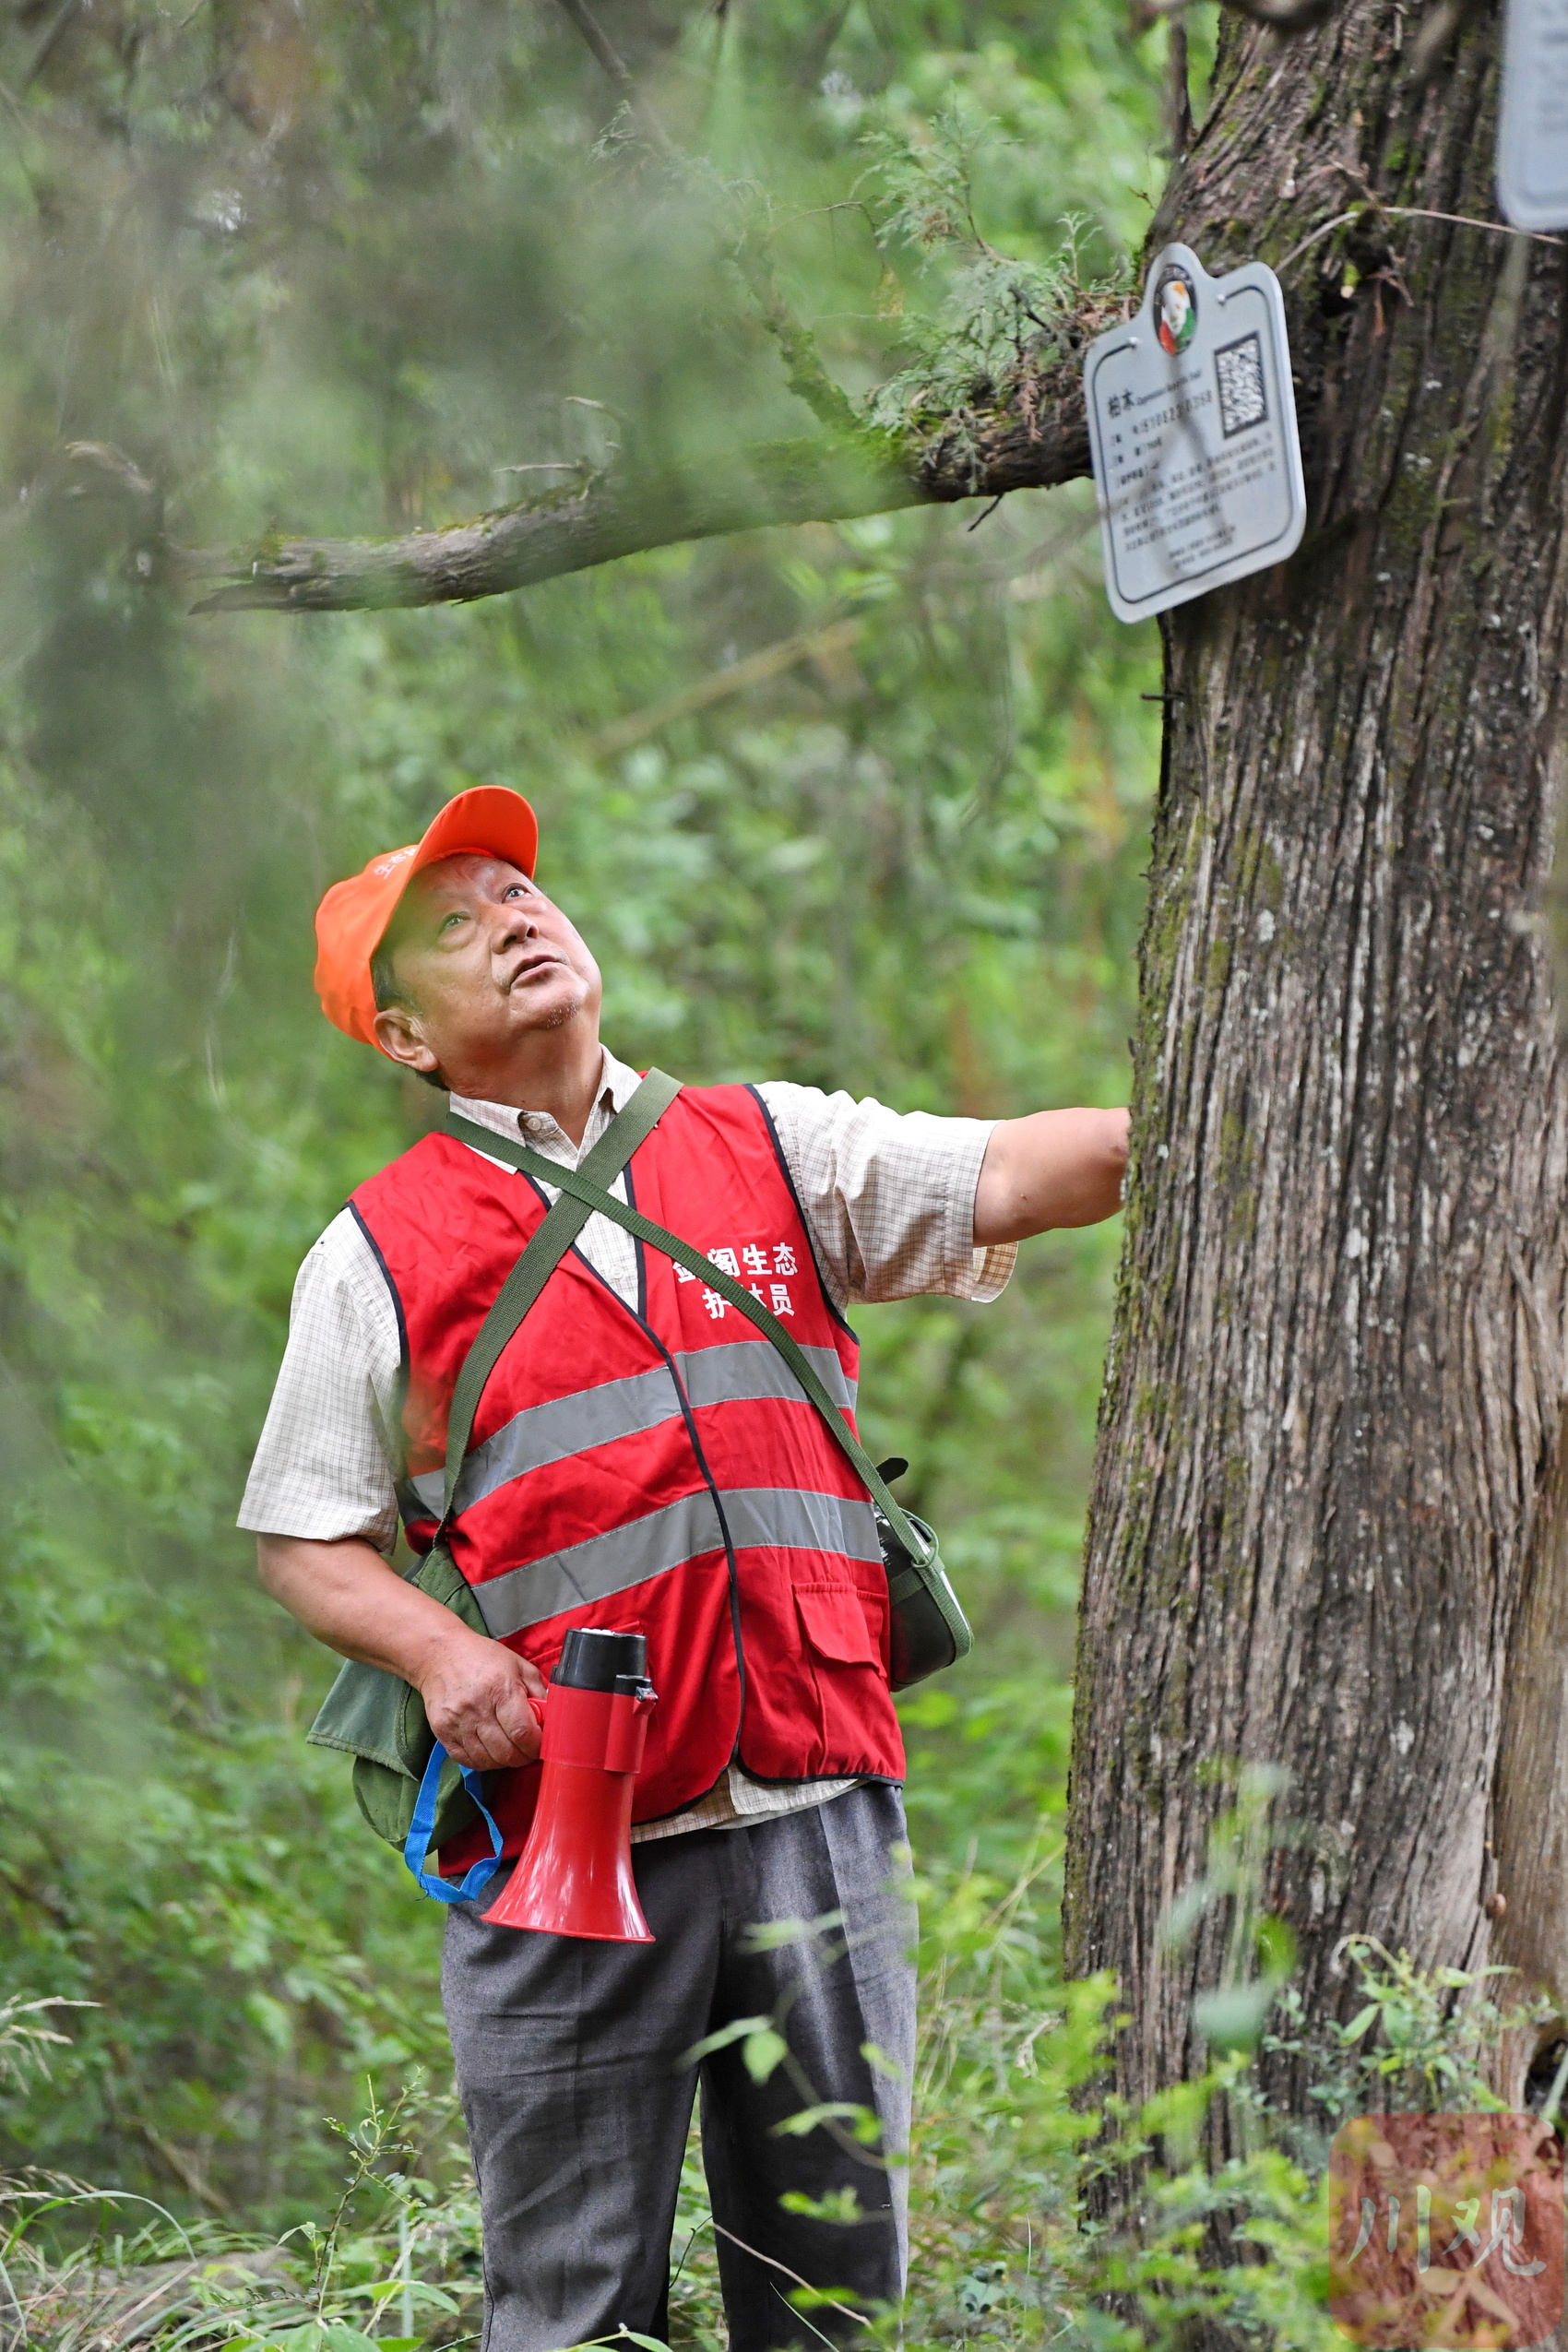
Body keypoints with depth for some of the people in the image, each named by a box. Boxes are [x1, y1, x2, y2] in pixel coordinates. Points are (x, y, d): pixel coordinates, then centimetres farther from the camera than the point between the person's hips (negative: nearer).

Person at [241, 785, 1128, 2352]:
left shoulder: (773, 1152, 13)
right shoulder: (381, 1253, 6)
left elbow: (1009, 1177, 2)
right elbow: (303, 1540, 7)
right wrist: (437, 1648, -11)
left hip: (815, 1808, 2)